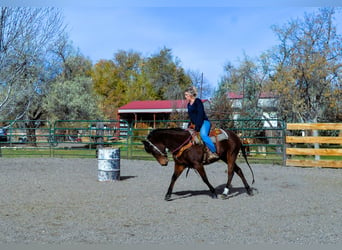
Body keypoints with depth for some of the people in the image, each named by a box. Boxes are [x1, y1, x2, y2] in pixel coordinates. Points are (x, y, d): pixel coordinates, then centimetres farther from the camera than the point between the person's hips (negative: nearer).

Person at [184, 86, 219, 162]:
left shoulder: (198, 101, -8)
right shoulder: (189, 104, 17)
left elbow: (200, 115, -17)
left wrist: (197, 127, -21)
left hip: (204, 122, -10)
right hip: (195, 124, 10)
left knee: (203, 134, -36)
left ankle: (213, 152, -34)